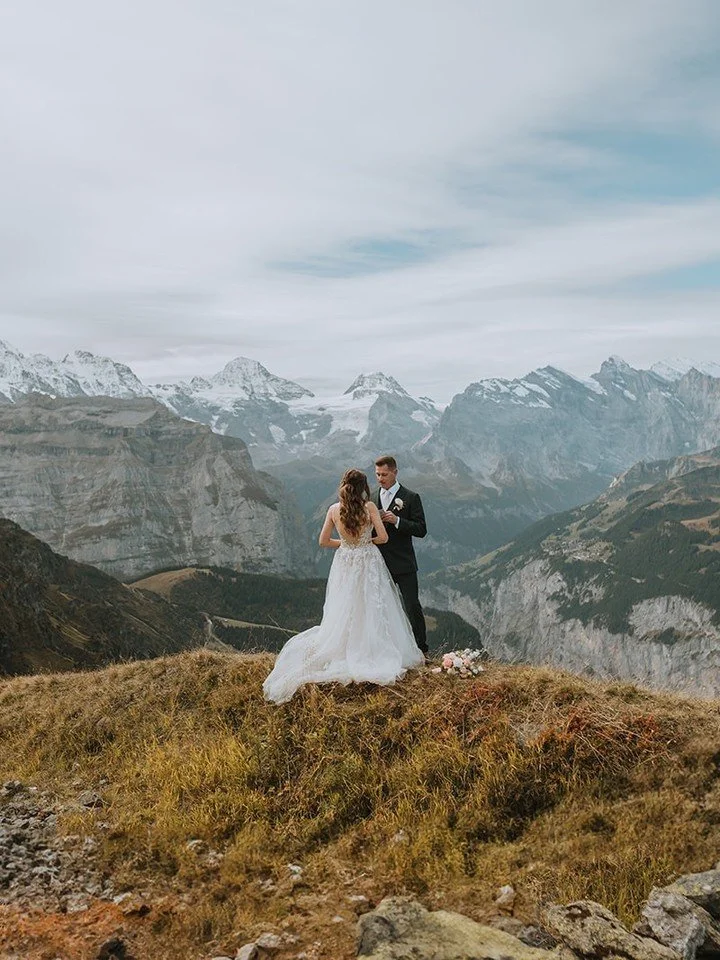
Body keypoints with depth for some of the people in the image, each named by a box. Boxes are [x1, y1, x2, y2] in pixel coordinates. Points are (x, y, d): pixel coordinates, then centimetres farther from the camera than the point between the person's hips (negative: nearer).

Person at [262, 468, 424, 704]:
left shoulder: (334, 510, -6)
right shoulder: (369, 507, -14)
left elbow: (323, 541, 1)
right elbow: (383, 537, -13)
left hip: (344, 563, 3)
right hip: (368, 563, -3)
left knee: (344, 612, 12)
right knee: (371, 610, 8)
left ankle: (344, 651, 11)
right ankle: (370, 651, 11)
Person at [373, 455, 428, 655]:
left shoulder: (411, 498, -4)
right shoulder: (372, 498, 10)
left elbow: (421, 530, -9)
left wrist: (396, 520, -21)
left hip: (403, 564, -4)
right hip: (379, 564, 5)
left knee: (413, 607, -3)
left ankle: (421, 650, 8)